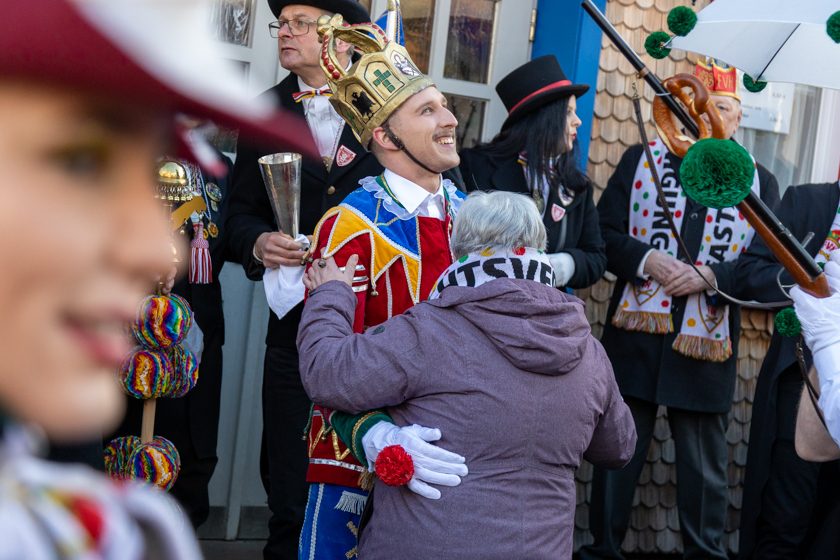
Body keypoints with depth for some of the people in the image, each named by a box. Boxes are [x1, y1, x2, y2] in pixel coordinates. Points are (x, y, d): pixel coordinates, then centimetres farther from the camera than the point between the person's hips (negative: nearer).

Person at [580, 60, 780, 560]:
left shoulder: (759, 183, 5)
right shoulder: (640, 161, 6)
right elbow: (605, 234, 1)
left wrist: (710, 275, -17)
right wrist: (645, 260, -17)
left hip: (707, 348, 0)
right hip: (635, 338, 0)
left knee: (705, 466, 9)